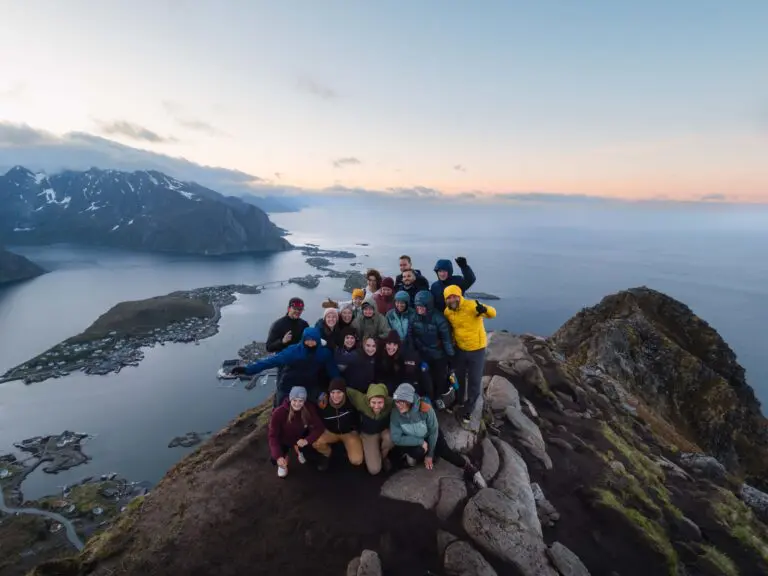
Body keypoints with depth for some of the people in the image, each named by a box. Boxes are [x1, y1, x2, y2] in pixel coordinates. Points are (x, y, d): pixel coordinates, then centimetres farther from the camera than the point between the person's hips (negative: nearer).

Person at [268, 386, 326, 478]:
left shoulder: (309, 409, -25)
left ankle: (299, 450, 16)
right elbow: (272, 436, -28)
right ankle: (283, 459, 13)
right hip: (283, 440, -2)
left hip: (300, 438, 3)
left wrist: (307, 440, -38)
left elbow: (319, 427, -21)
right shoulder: (279, 412, -31)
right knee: (276, 459, -25)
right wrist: (278, 456, -39)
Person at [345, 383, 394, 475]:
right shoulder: (361, 400, -36)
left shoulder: (390, 403, -34)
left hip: (385, 431, 1)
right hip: (368, 434, -1)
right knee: (374, 470, -9)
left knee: (391, 438, -35)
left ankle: (383, 456, 2)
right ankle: (367, 453, 27)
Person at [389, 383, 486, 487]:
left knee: (445, 452, -20)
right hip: (412, 440, 1)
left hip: (430, 434, 0)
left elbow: (433, 431, -18)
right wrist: (421, 442, -28)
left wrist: (430, 454, -12)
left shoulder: (425, 409, -32)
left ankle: (471, 470, -3)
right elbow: (396, 438, -25)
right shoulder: (395, 414, -29)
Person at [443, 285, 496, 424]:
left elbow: (492, 314, -33)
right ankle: (459, 401, 46)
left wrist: (484, 309, -54)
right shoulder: (447, 312, -8)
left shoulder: (472, 305, -25)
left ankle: (469, 408, 29)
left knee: (474, 381, 8)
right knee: (459, 377, 21)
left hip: (477, 349, -4)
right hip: (460, 349, 5)